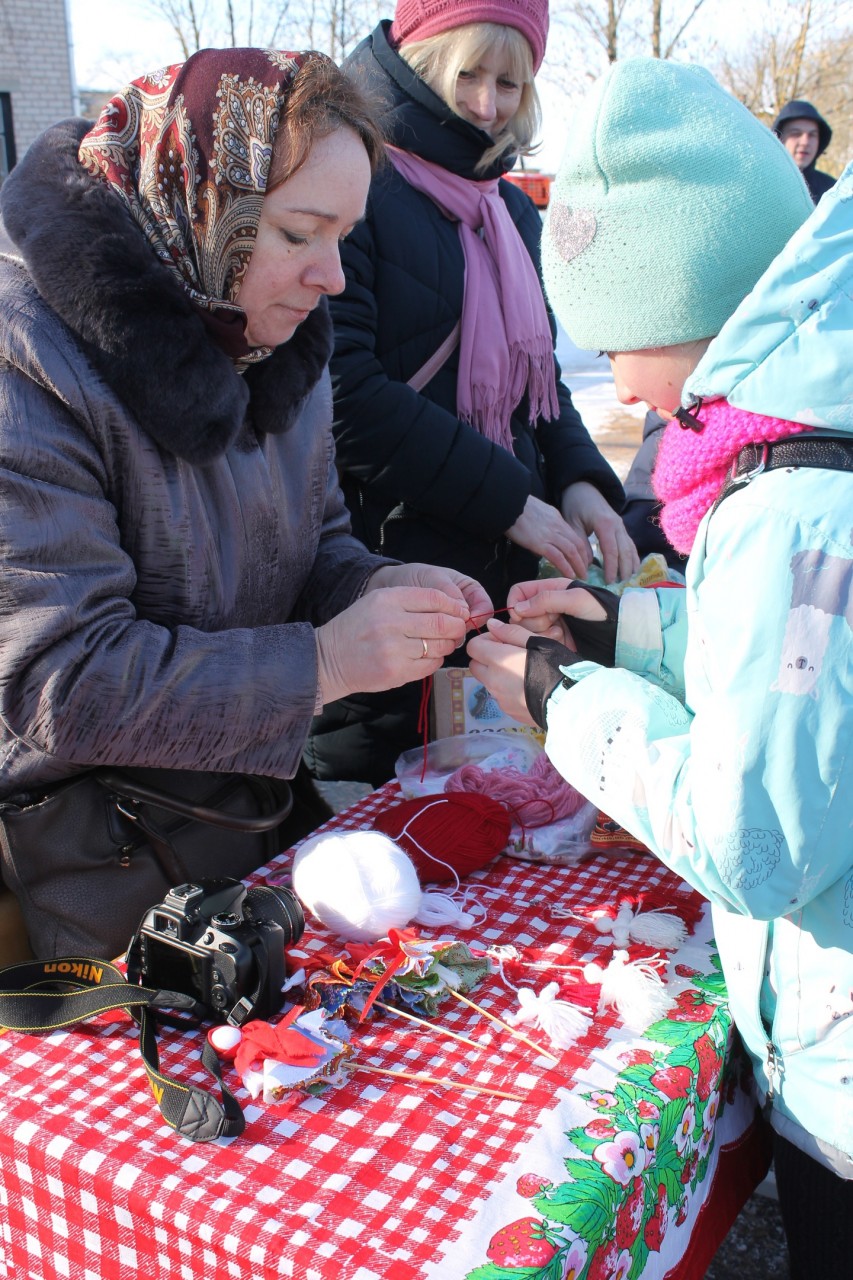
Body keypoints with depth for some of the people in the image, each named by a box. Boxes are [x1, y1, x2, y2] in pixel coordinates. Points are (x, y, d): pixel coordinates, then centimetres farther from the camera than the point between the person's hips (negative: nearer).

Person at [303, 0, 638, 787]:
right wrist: (505, 496, -17)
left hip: (500, 572, 7)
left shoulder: (509, 210, 15)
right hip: (380, 567, -7)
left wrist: (580, 479, -1)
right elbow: (345, 390, -19)